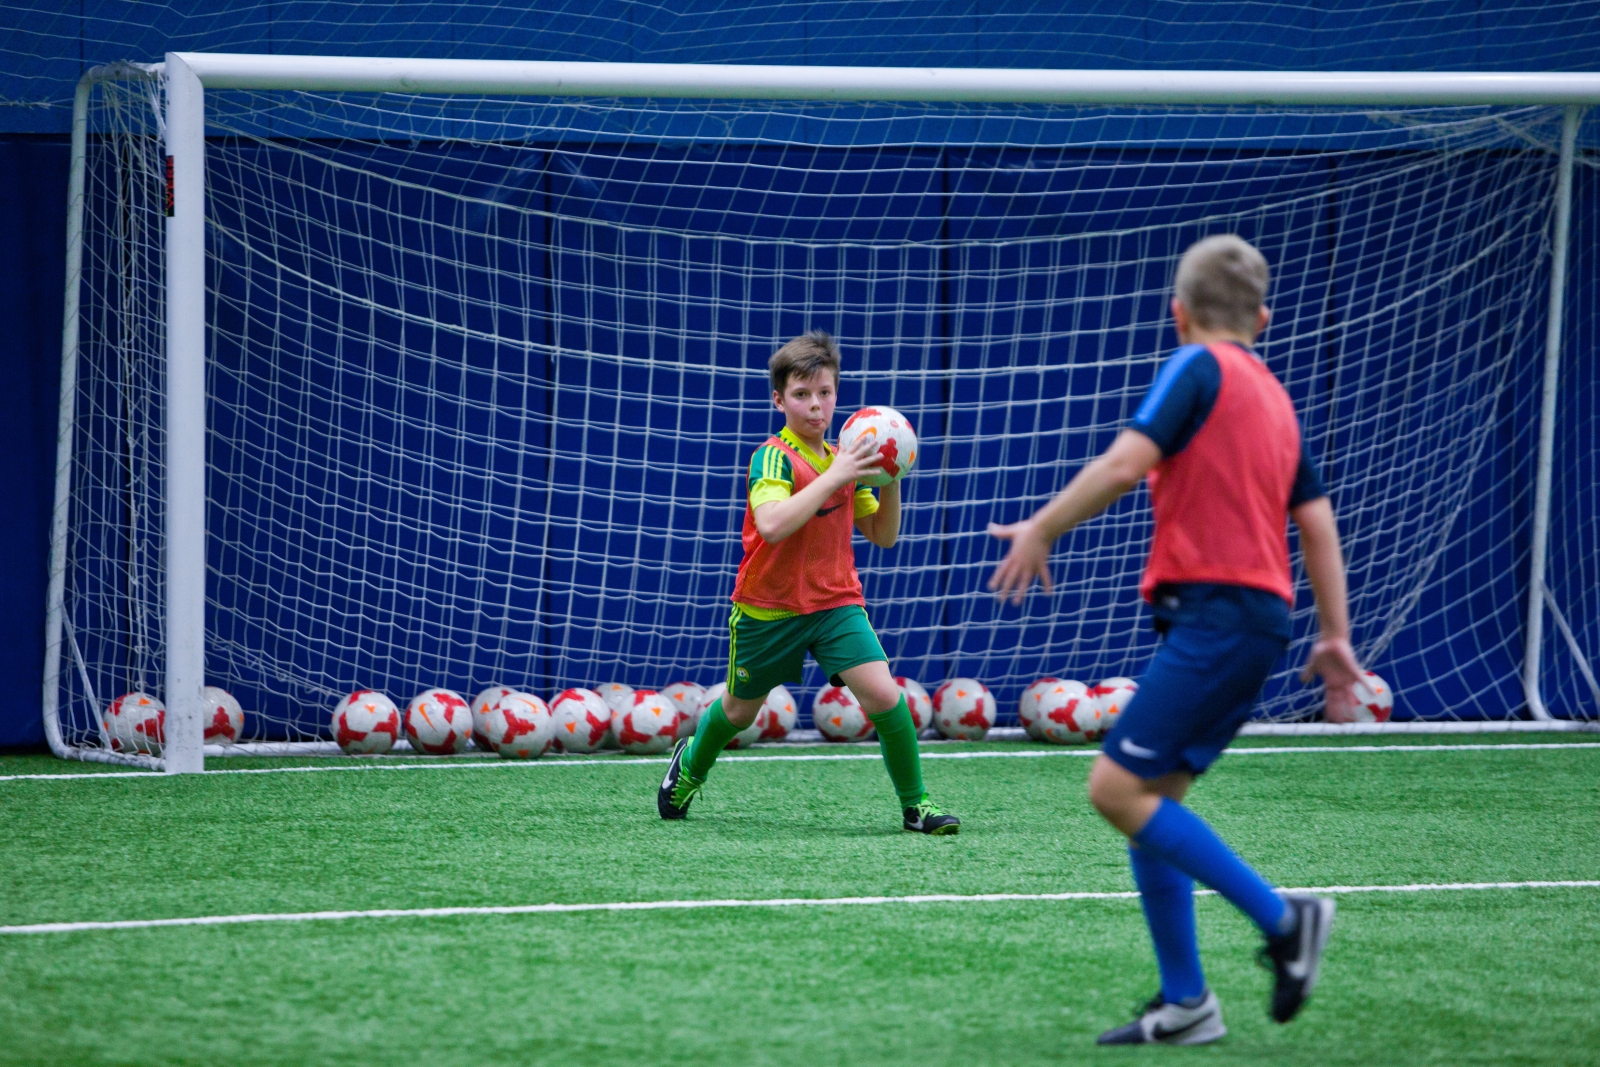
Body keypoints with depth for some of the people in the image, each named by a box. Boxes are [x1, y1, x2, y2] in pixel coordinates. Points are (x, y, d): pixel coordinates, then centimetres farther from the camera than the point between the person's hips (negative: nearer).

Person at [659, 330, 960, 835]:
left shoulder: (843, 462, 4)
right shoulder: (773, 458, -16)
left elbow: (883, 536, 9)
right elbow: (773, 524, -35)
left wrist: (889, 483, -8)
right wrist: (835, 477, -35)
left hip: (835, 603, 3)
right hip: (768, 607, -3)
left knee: (883, 694, -17)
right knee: (741, 708, 16)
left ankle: (915, 805, -5)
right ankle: (690, 765, 48)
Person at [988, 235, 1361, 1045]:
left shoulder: (1200, 367, -4)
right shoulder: (1275, 398, 21)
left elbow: (1126, 462, -16)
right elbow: (1317, 522, 19)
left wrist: (1039, 531, -6)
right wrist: (1335, 637, 20)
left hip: (1217, 608, -9)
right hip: (1253, 616, 9)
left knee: (1118, 788, -13)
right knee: (1147, 798, 10)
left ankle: (1282, 918, -13)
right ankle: (1184, 1002, 8)